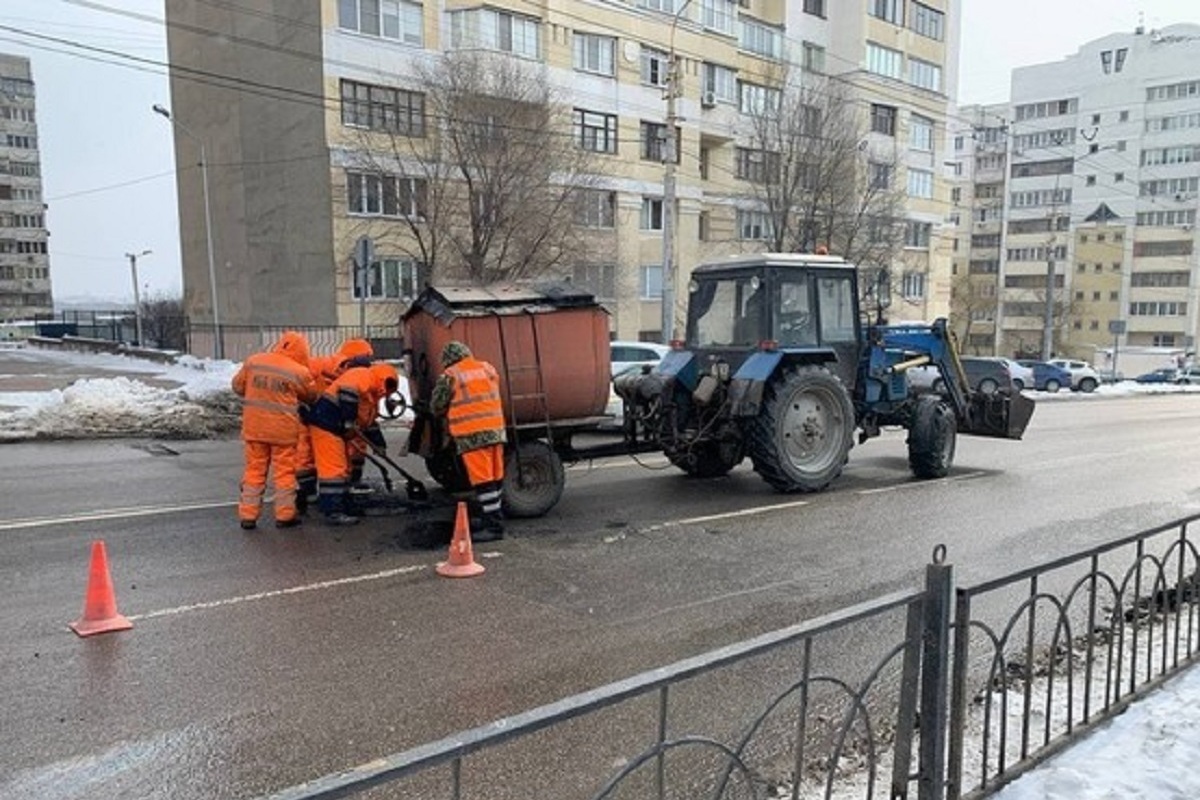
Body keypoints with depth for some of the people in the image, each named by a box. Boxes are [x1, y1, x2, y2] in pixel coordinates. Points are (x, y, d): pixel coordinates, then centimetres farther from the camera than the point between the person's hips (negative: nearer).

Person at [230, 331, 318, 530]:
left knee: (254, 470, 12)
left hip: (254, 427, 4)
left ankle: (248, 515, 15)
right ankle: (284, 515, 13)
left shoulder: (252, 362, 2)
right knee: (285, 472, 8)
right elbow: (312, 396, 5)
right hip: (284, 429, -3)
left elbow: (238, 386, 12)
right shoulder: (299, 372, -9)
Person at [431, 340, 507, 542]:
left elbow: (436, 407, 4)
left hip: (471, 435, -6)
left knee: (483, 480, -4)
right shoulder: (488, 368, 13)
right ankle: (494, 518, 22)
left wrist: (449, 411, 24)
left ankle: (494, 526, -4)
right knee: (496, 478, 12)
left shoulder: (450, 376, -3)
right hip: (495, 430, 6)